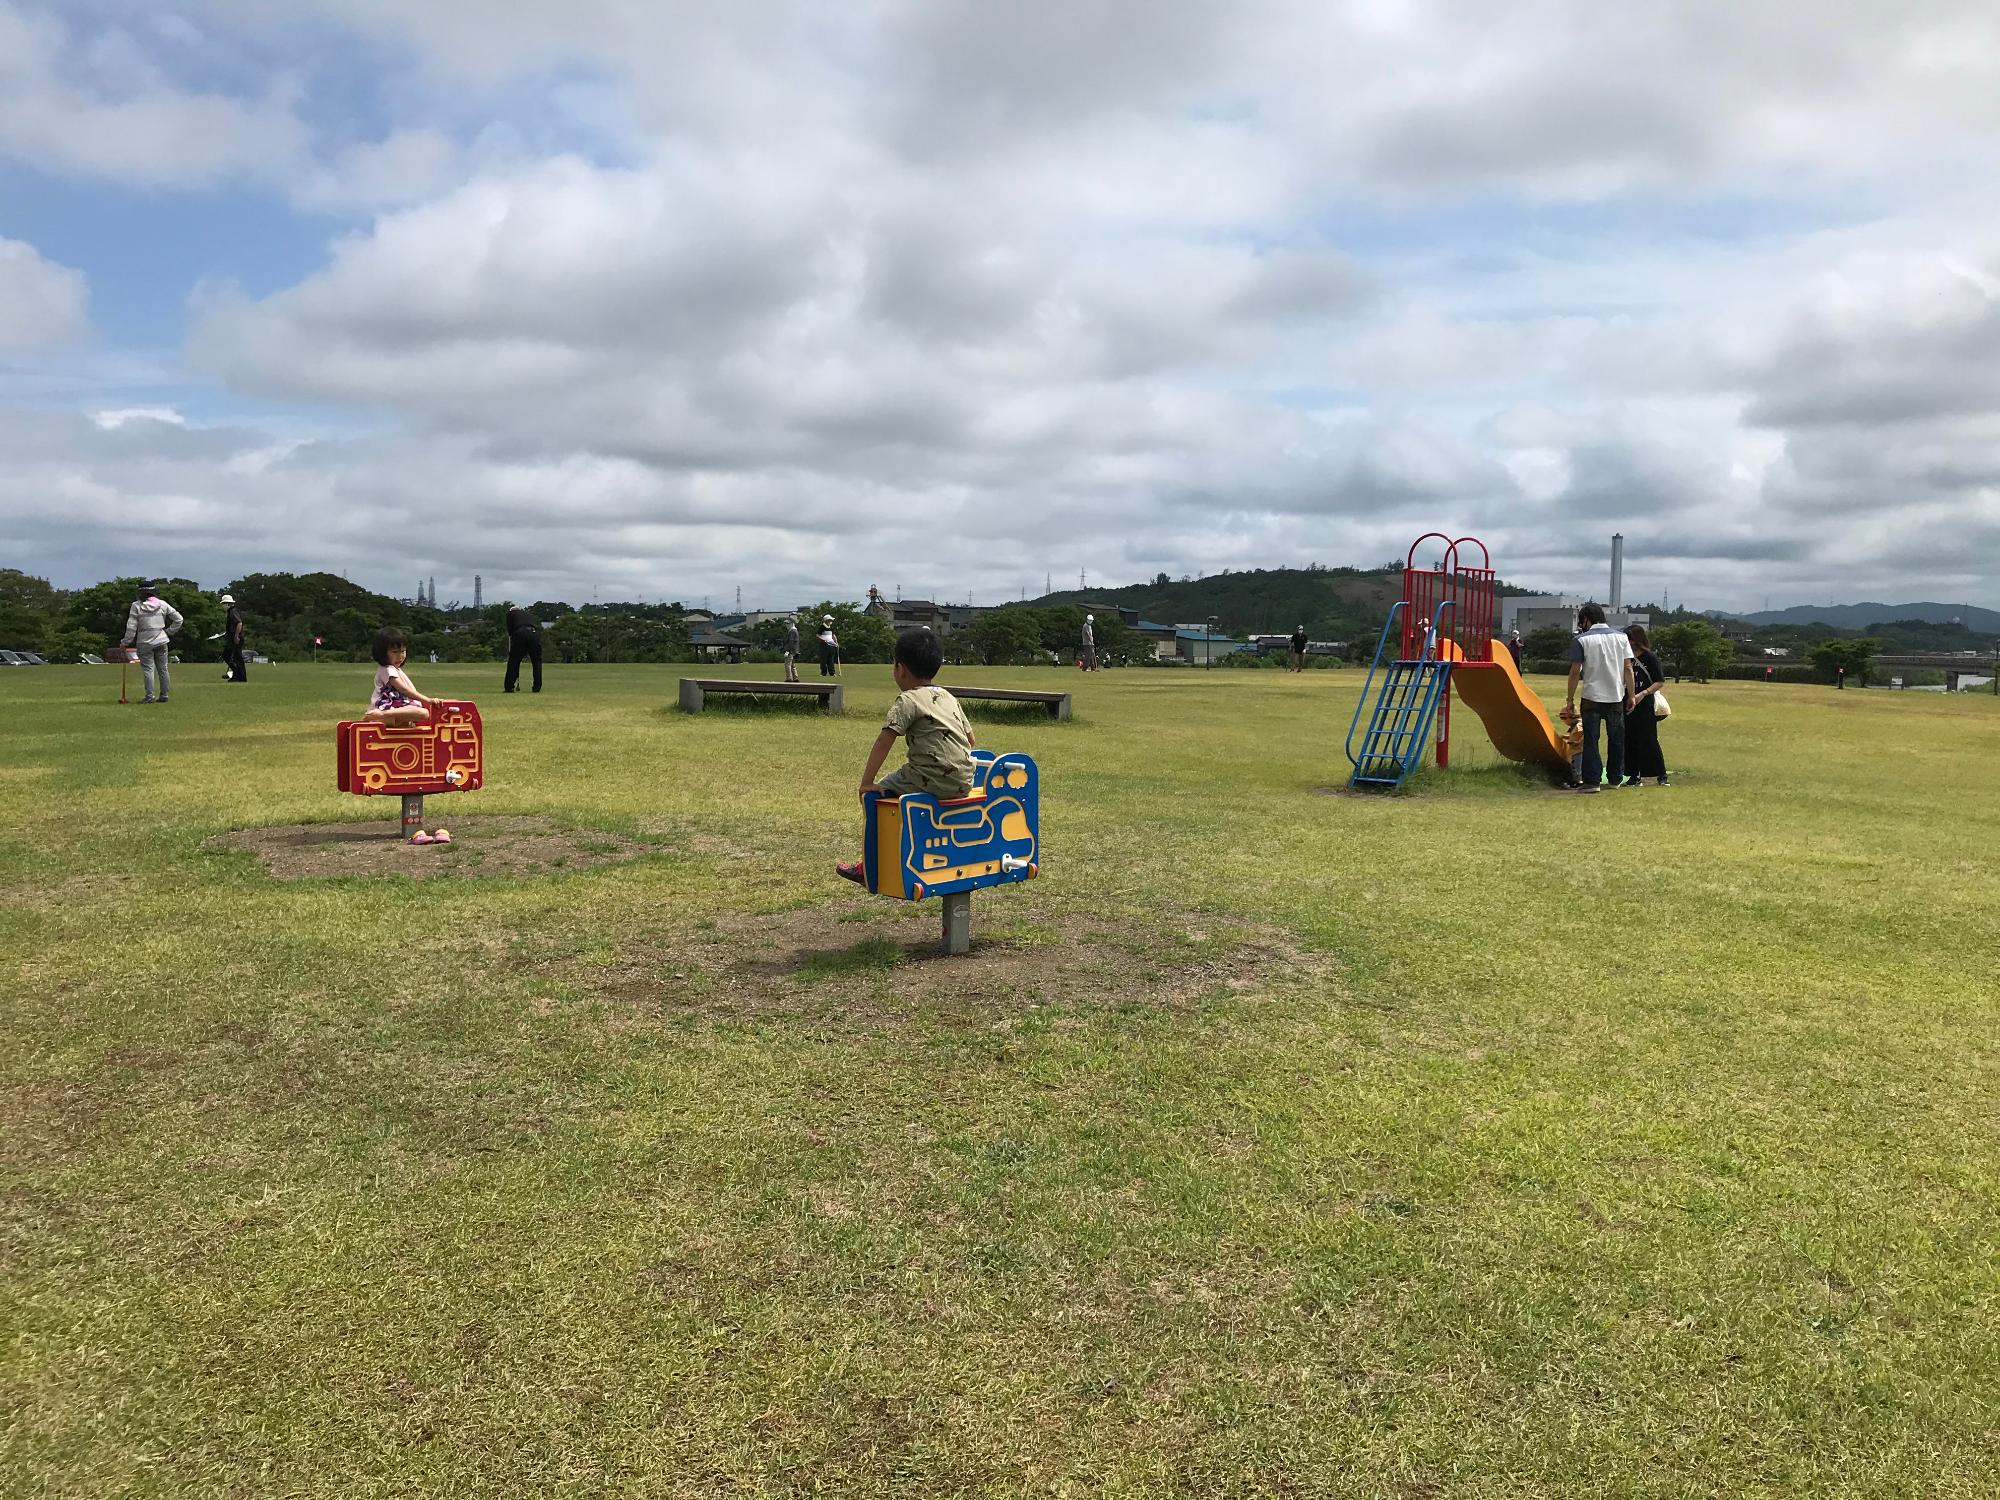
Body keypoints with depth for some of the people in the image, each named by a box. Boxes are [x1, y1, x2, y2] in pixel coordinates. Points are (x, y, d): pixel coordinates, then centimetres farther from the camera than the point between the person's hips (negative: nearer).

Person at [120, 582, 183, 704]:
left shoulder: (136, 606, -6)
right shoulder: (162, 604, 3)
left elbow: (131, 627, -7)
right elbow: (178, 619, 6)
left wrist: (126, 642, 1)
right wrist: (168, 631, 12)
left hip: (145, 642, -3)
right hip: (161, 641, 3)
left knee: (148, 669, -3)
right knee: (162, 669, 9)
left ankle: (150, 696, -8)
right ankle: (164, 695, 12)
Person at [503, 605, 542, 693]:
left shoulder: (510, 613, 24)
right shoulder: (529, 613, 34)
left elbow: (510, 630, 17)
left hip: (519, 634, -3)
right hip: (534, 633, 3)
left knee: (513, 661, 6)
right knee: (537, 661, 13)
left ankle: (509, 687, 6)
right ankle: (537, 687, 12)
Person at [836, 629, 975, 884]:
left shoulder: (908, 700, -6)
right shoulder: (949, 698, 16)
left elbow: (883, 742, -13)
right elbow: (971, 739, 21)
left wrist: (866, 782, -11)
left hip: (934, 781, -8)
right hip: (965, 782, 8)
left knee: (877, 794, 10)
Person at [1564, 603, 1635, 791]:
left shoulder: (1581, 640, -5)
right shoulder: (1620, 637, 5)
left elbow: (1575, 672, -7)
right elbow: (1628, 668, 2)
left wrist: (1570, 698, 0)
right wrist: (1631, 696, 7)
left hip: (1592, 698, -3)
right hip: (1617, 697, 3)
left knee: (1590, 740, 1)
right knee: (1616, 739, 15)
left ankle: (1592, 781, -4)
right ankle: (1615, 779, 22)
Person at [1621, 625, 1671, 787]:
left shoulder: (1650, 658, -5)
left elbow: (1660, 682, -7)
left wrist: (1643, 694, -18)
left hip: (1645, 707, -5)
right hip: (1627, 705, 5)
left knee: (1649, 740, -4)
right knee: (1630, 741, 5)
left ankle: (1662, 776, 7)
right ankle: (1634, 776, 13)